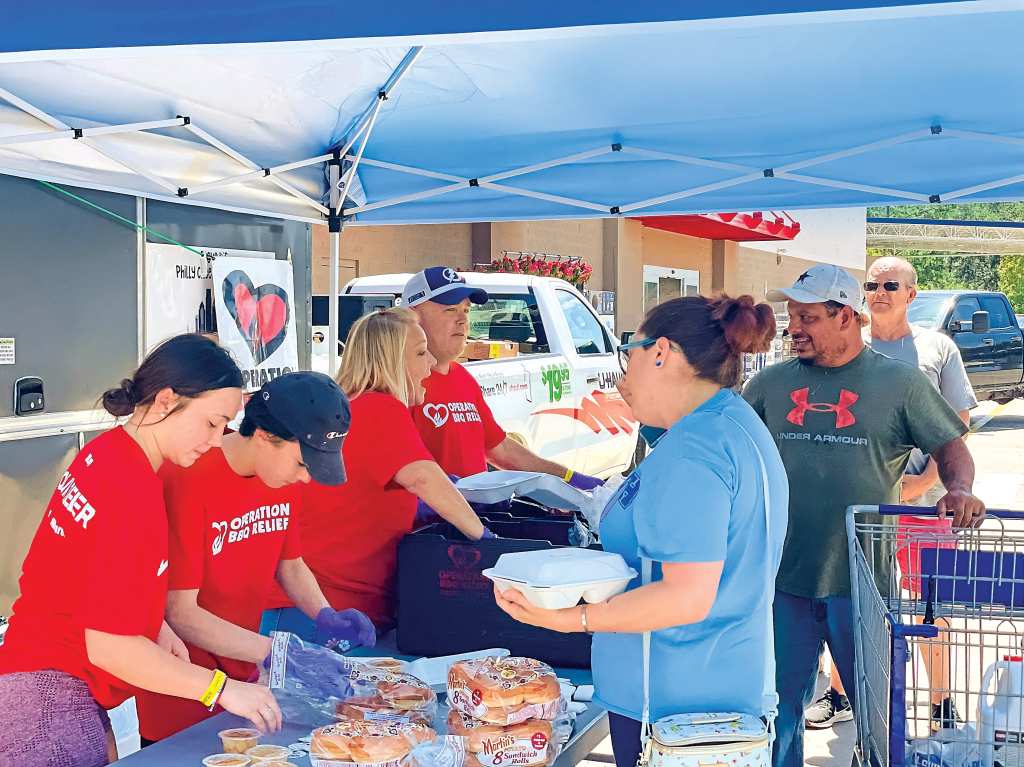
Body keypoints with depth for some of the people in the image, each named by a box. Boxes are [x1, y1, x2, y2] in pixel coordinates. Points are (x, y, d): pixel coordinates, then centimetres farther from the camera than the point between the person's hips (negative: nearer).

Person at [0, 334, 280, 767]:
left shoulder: (106, 452, 3)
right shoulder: (132, 493, -25)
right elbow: (109, 645, -25)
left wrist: (156, 627, 3)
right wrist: (222, 689, -20)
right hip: (50, 706, -9)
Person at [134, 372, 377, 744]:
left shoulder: (284, 476, -3)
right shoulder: (187, 482, -25)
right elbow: (179, 611, -24)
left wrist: (326, 616, -7)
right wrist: (273, 652, -30)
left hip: (242, 672, 7)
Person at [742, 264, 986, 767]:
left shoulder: (899, 382, 0)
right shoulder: (772, 382, 7)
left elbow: (950, 446, 4)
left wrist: (960, 489, -16)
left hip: (862, 580, -2)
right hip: (784, 580, 3)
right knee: (778, 706, 12)